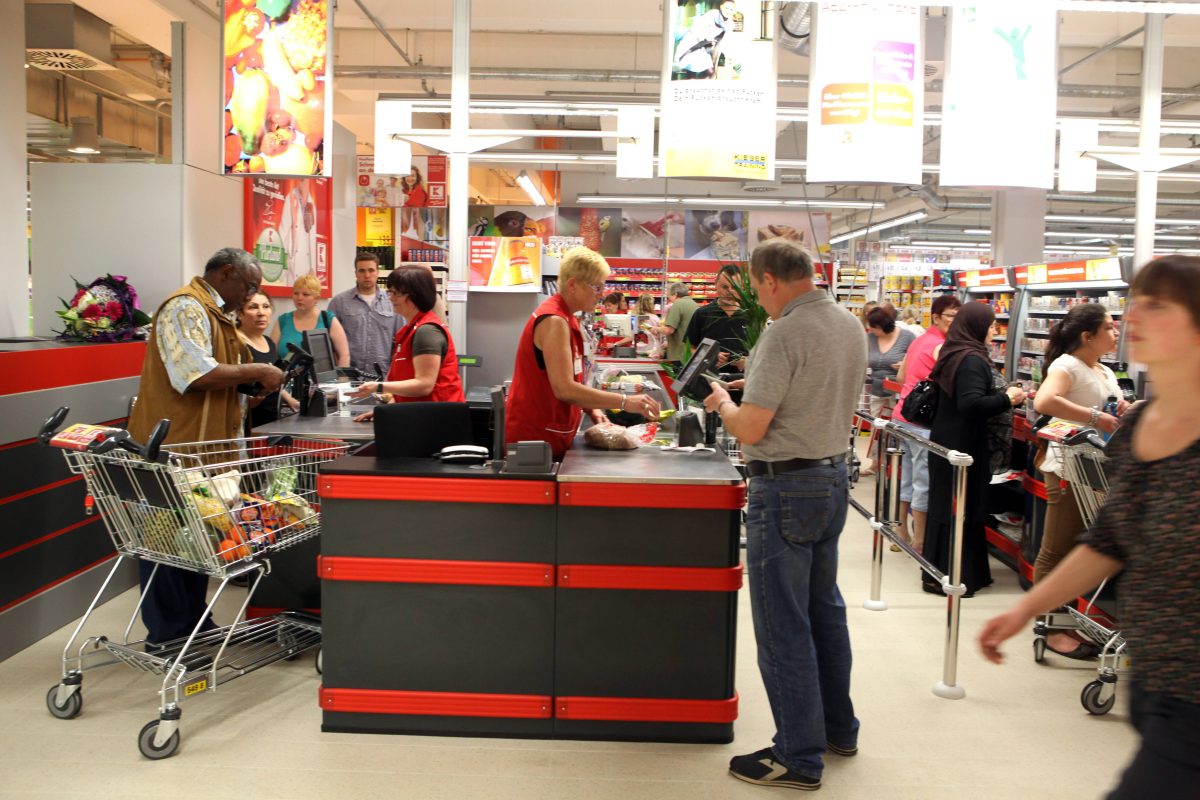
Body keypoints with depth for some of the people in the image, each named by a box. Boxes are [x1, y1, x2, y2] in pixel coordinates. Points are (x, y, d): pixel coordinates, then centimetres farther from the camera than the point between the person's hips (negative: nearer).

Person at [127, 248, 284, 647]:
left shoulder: (215, 314, 19)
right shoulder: (185, 308, -14)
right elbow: (196, 374, -26)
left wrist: (258, 387, 7)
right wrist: (255, 371, -15)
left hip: (204, 447, 10)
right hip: (172, 446, -10)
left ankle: (194, 624, 26)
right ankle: (165, 634, 11)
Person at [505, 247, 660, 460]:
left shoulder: (567, 318, 13)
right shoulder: (554, 321, -18)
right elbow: (564, 389, -26)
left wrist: (591, 408, 3)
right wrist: (625, 402, -27)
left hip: (553, 438, 9)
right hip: (535, 440, -9)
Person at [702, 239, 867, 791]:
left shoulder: (784, 335, -21)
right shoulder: (850, 326, 7)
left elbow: (750, 429, -21)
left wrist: (723, 403, -2)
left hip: (786, 487, -9)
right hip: (834, 475, 9)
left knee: (783, 626, 1)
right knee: (825, 609, 21)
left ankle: (798, 757, 12)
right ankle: (838, 728, 35)